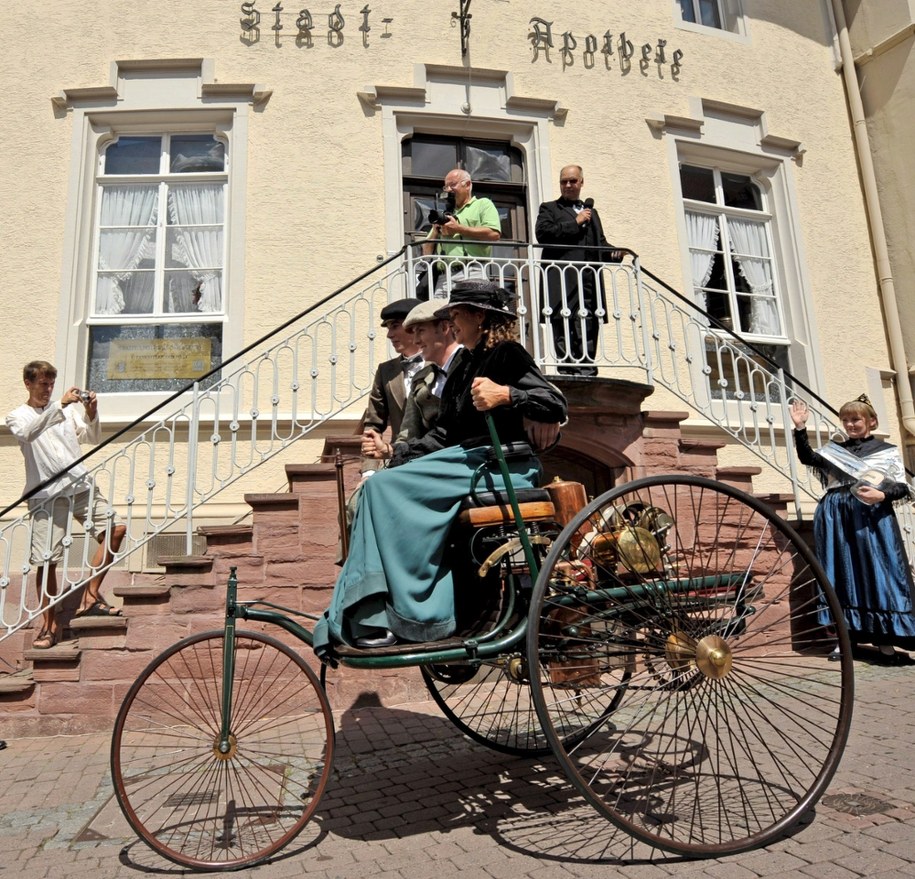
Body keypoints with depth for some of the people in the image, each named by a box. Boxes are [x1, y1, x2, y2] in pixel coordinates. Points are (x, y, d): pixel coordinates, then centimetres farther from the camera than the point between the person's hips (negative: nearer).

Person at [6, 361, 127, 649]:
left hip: (81, 484, 3)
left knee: (115, 529, -10)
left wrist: (92, 414, -9)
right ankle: (49, 624, 11)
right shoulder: (17, 416, 8)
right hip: (47, 494, -3)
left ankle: (90, 596, 2)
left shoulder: (66, 409, 16)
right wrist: (61, 405, -23)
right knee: (47, 561, -1)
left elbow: (92, 438, 10)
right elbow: (28, 433, -16)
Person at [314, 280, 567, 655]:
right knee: (377, 489, -9)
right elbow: (444, 432, 19)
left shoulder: (508, 354, -3)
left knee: (384, 487, -20)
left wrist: (506, 395, -27)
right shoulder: (463, 370, 22)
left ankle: (407, 613, -18)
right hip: (469, 461, 9)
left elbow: (555, 407, -13)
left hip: (501, 466, -8)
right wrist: (400, 458, 7)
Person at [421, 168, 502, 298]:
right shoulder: (445, 215, 30)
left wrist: (458, 229, -2)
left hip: (471, 274, -5)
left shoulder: (483, 204, 14)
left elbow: (494, 234, -6)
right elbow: (427, 252, 28)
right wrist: (435, 230, 8)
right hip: (442, 277, 5)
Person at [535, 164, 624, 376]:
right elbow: (542, 233, -4)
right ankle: (569, 372, -13)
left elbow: (600, 243, 26)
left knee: (589, 330, -1)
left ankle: (587, 373, 0)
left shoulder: (591, 212, 31)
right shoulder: (549, 209, 16)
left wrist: (614, 252, 4)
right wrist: (575, 223, -1)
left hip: (590, 278, 5)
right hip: (564, 280, -5)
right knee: (566, 331, -11)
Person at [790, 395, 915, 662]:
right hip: (837, 518, 2)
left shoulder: (888, 451, 9)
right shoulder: (834, 449, 14)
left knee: (877, 573, -3)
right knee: (842, 574, 2)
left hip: (873, 517, -2)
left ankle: (885, 638, 4)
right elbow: (807, 458, -2)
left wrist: (881, 494, -17)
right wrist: (800, 428, -11)